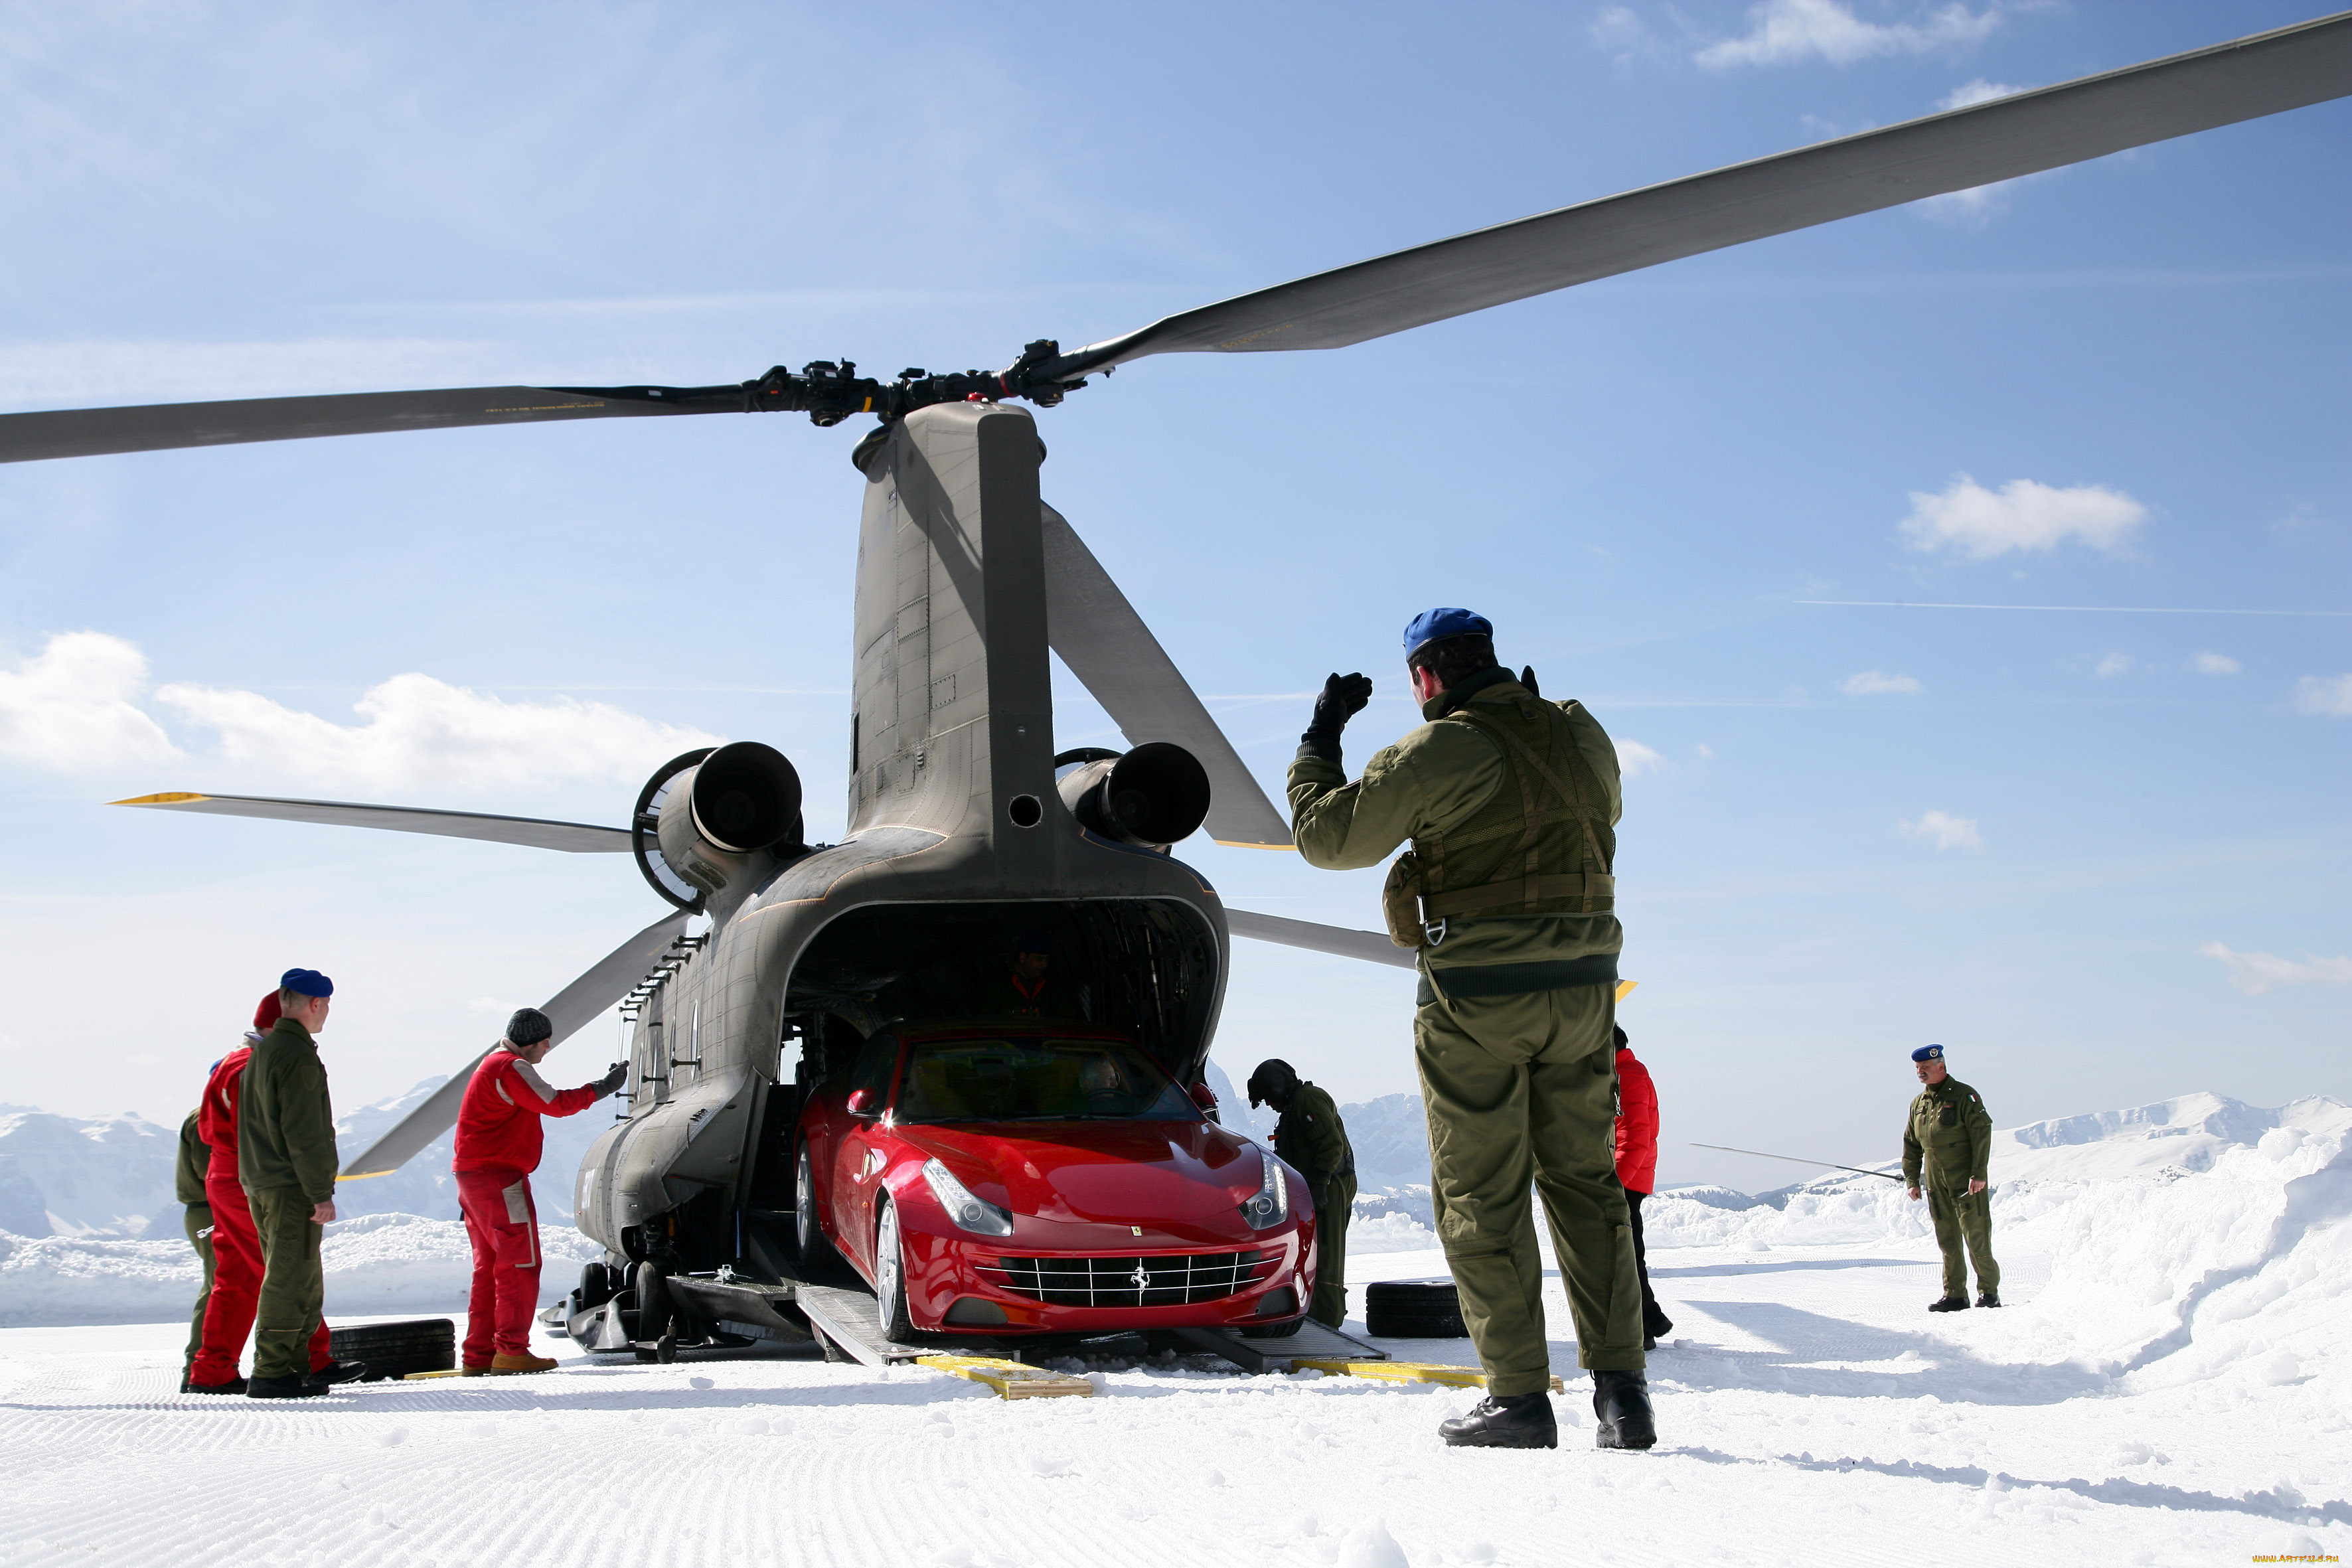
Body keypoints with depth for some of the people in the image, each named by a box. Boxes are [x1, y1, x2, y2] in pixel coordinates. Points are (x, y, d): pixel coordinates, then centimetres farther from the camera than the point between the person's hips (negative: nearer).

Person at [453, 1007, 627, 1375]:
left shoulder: (494, 1064, 21)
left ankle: (478, 1355, 12)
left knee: (490, 1266, 12)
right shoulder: (512, 1067, -12)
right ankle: (511, 1351, -9)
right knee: (521, 1263, -8)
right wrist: (602, 1087, -9)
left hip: (474, 1177, 11)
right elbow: (556, 1104, -16)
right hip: (499, 1178, -11)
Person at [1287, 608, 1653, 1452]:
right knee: (1584, 1183, 11)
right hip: (1581, 989, 6)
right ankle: (1621, 1390, 6)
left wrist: (1320, 738, 9)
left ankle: (1519, 1398, 4)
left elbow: (1326, 837, -5)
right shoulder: (1582, 735, 7)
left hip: (1478, 996, -6)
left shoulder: (1440, 751, -12)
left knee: (1483, 1198, 3)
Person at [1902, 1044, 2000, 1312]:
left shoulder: (1964, 1096, -5)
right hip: (1935, 1181, 6)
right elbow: (1911, 1144, 20)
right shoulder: (1918, 1103, 14)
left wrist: (1978, 1174, -16)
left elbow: (1981, 1134, -10)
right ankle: (1955, 1295, 10)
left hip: (1966, 1179, -6)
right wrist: (1912, 1179, 13)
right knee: (1947, 1240, 6)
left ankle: (1989, 1290, 4)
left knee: (1976, 1235, -6)